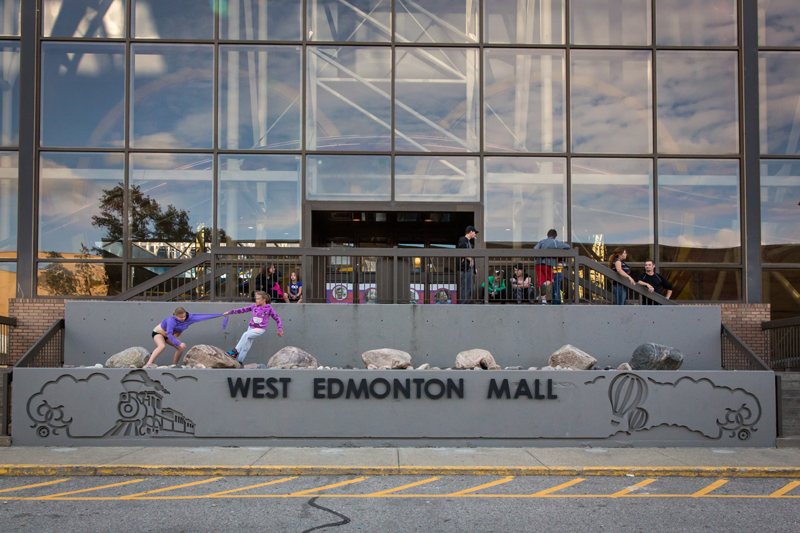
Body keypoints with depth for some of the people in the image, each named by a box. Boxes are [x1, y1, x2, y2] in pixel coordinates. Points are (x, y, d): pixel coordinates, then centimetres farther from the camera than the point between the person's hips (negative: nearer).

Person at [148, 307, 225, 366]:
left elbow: (202, 316, -20)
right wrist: (179, 344, -50)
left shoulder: (188, 317, -20)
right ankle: (149, 363, -40)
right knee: (162, 346, -34)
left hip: (170, 335, 7)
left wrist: (221, 315, -19)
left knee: (181, 348, -5)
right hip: (158, 333, -7)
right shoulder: (171, 320, -37)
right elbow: (169, 334, -42)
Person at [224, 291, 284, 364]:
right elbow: (242, 310, 8)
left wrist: (280, 329, 1)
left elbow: (277, 318, 3)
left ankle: (235, 351, -23)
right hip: (251, 327, 4)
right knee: (246, 346, 0)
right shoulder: (254, 306, 4)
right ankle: (239, 362, 7)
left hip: (260, 329, -4)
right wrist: (229, 312, 8)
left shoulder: (269, 309, -5)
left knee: (246, 335, -26)